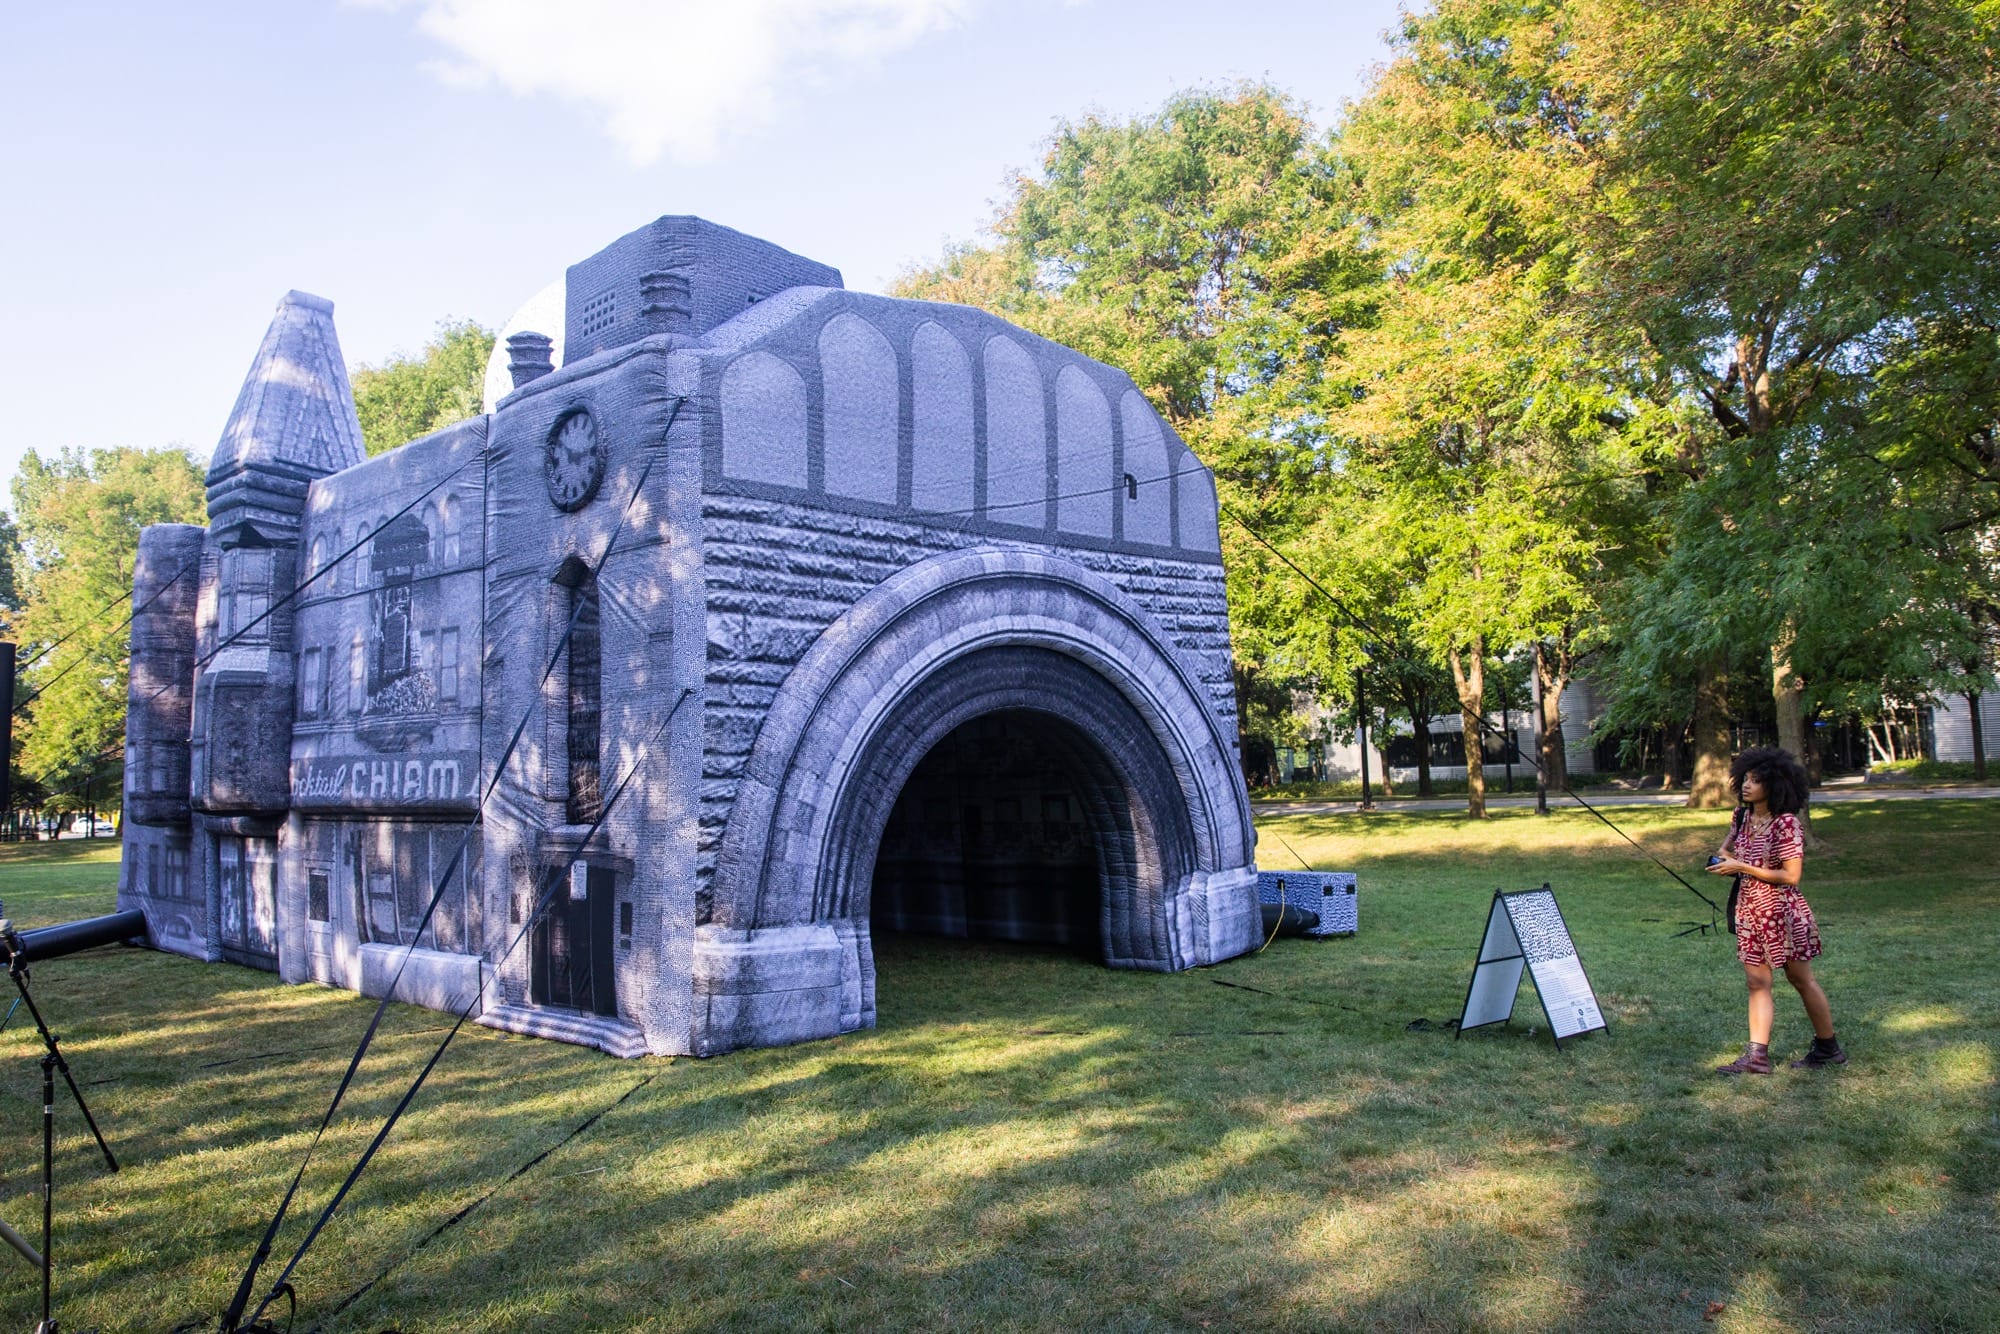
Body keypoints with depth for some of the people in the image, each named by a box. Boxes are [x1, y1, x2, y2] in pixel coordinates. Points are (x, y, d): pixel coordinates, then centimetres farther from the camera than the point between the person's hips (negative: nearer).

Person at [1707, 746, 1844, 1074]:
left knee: (1801, 980, 8)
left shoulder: (1786, 823, -17)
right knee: (1757, 982, 4)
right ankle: (1757, 1056, 3)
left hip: (1782, 909, -7)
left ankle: (1828, 1049, 25)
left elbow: (1791, 876, -21)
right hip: (1749, 909, 7)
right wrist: (1723, 858, 3)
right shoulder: (1743, 816, 5)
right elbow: (1730, 845, 25)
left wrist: (1742, 867, -20)